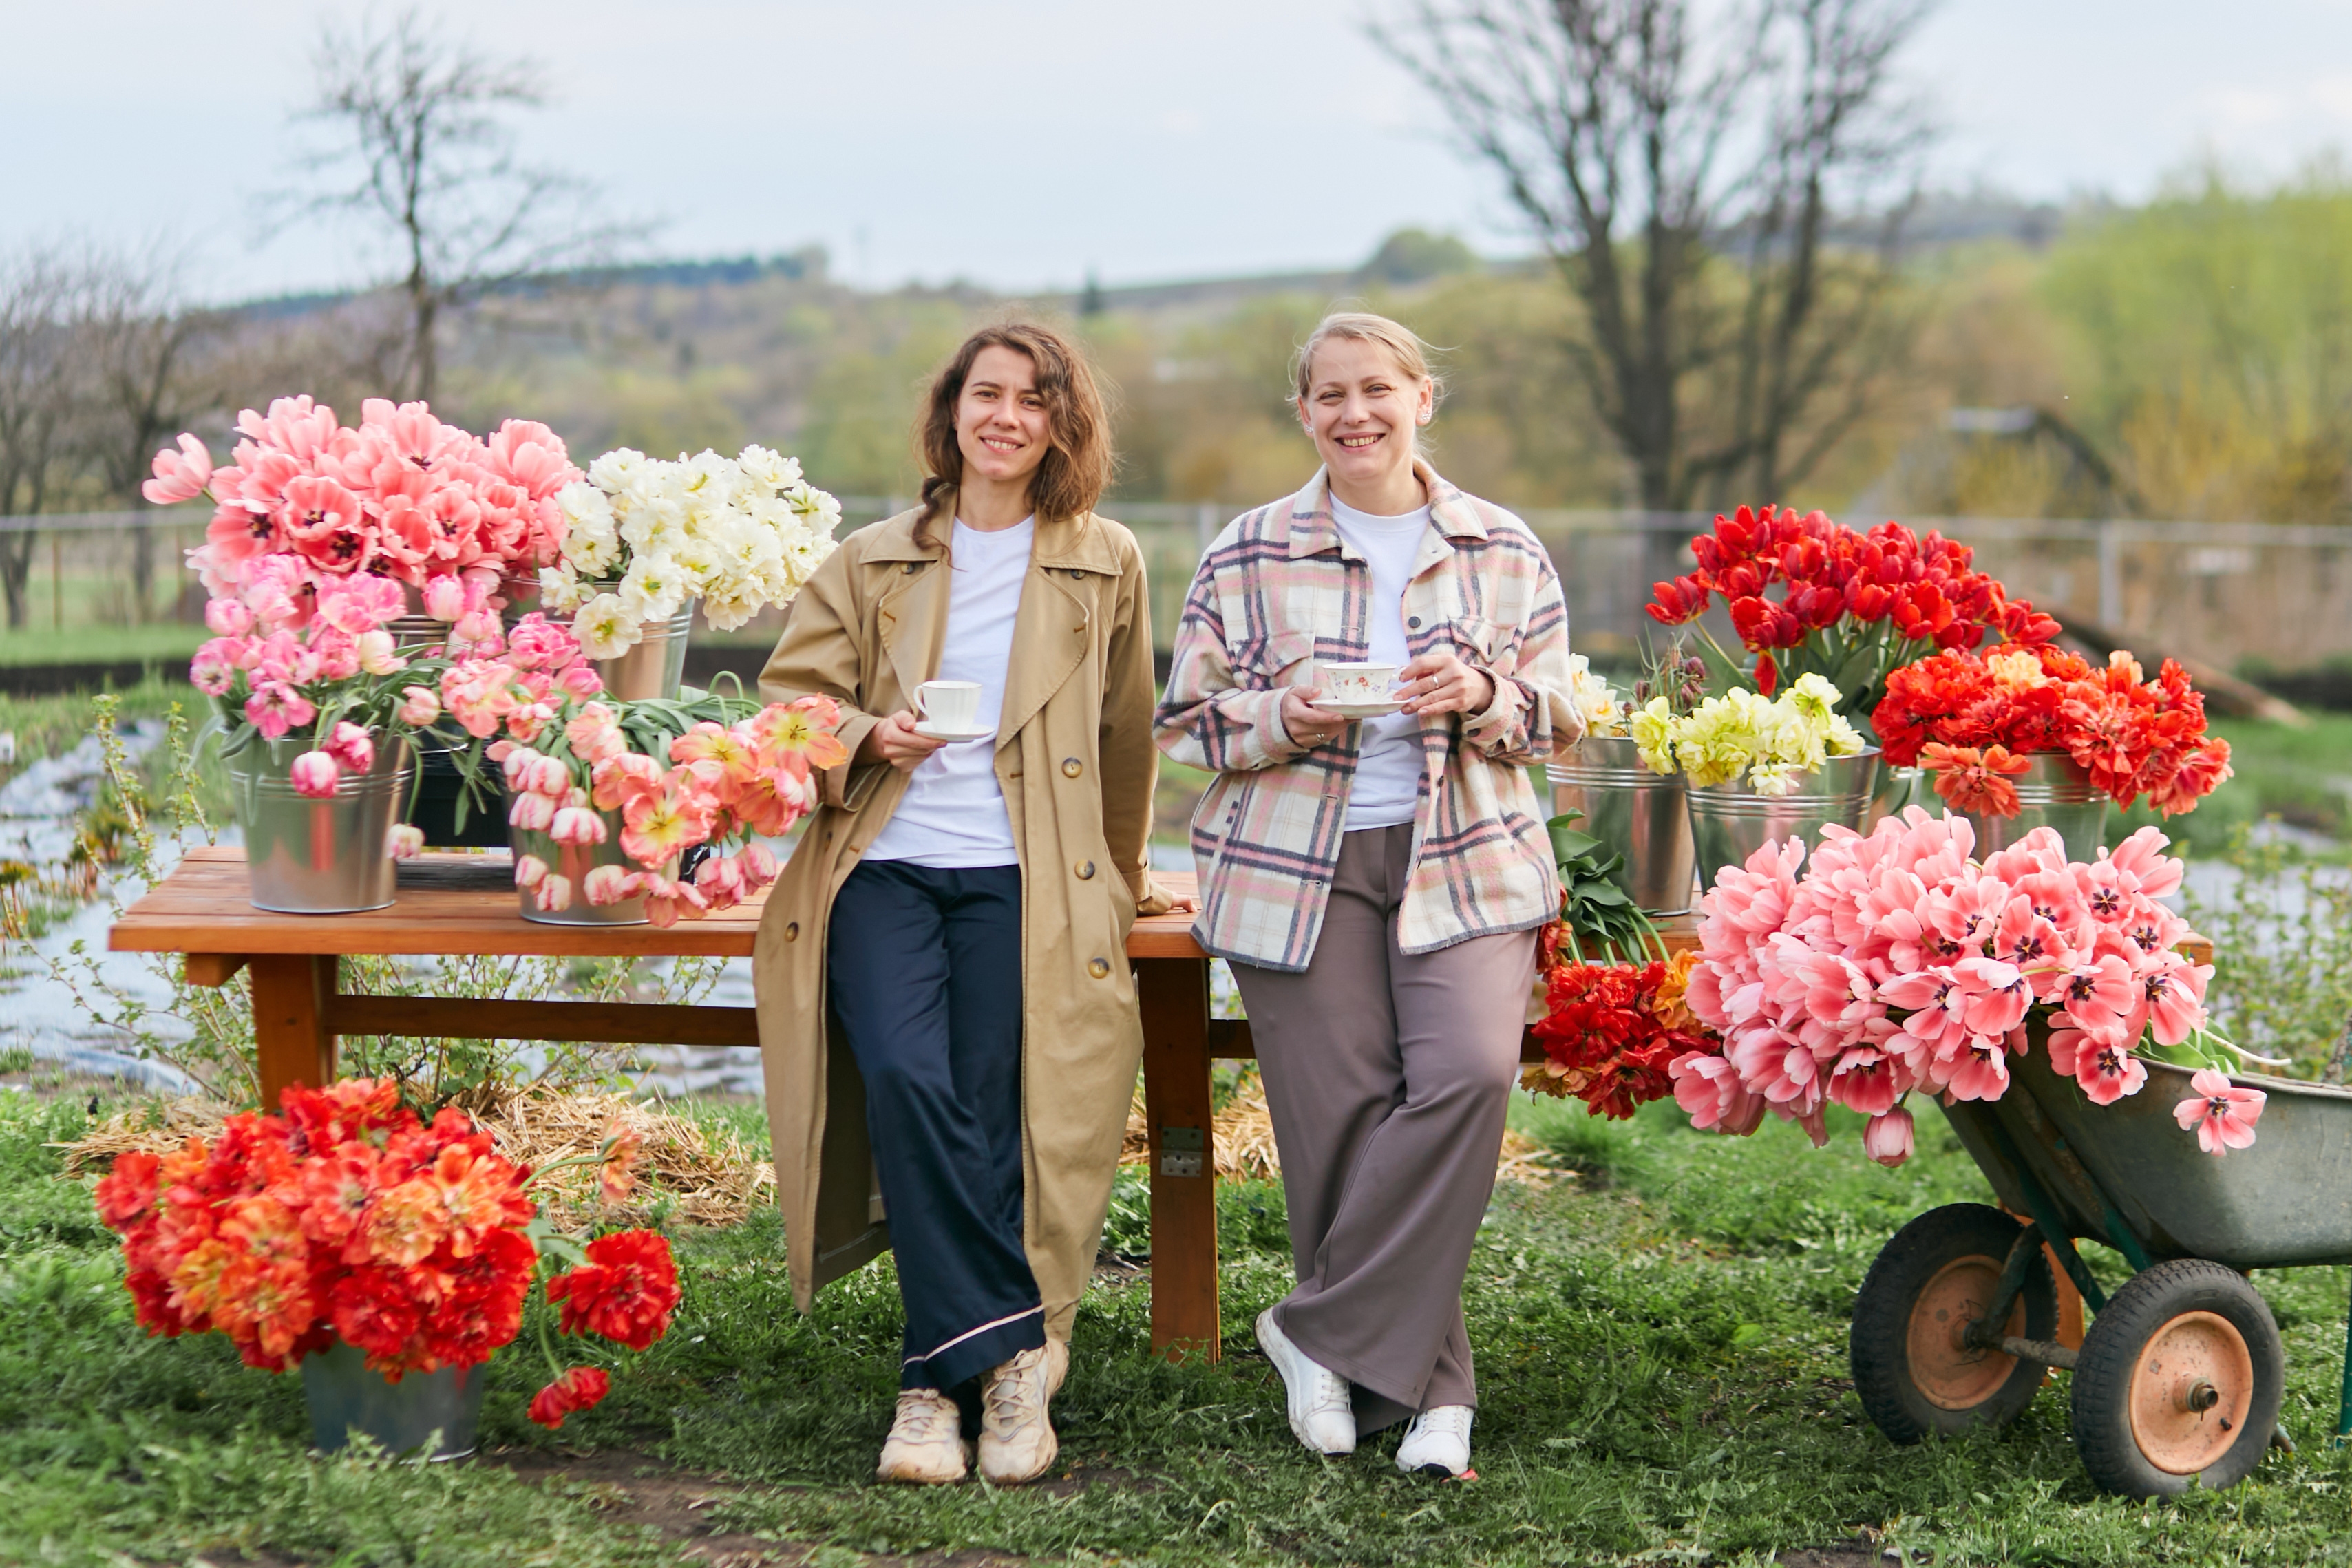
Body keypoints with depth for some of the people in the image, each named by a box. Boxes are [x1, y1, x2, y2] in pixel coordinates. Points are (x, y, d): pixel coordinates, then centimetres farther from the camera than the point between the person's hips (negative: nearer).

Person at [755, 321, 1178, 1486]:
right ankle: (1012, 1345, -17)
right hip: (883, 865, 1)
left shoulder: (1104, 565, 13)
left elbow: (1124, 737, 22)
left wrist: (1119, 883, 29)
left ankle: (941, 1381, -6)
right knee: (906, 1081, -24)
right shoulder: (871, 562, 15)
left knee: (982, 1112, -15)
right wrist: (869, 735, -7)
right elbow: (788, 695, 14)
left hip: (1021, 876, -1)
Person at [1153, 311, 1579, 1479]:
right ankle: (1426, 1384, 11)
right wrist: (1285, 718, -13)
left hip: (1467, 863, 1)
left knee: (1470, 1072, -22)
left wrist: (1481, 695, -10)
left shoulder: (1504, 551, 10)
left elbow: (1557, 720, 12)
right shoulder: (1250, 555, 7)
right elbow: (1188, 722, 7)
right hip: (1297, 866, -1)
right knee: (1342, 1117, -7)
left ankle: (1323, 1332, -7)